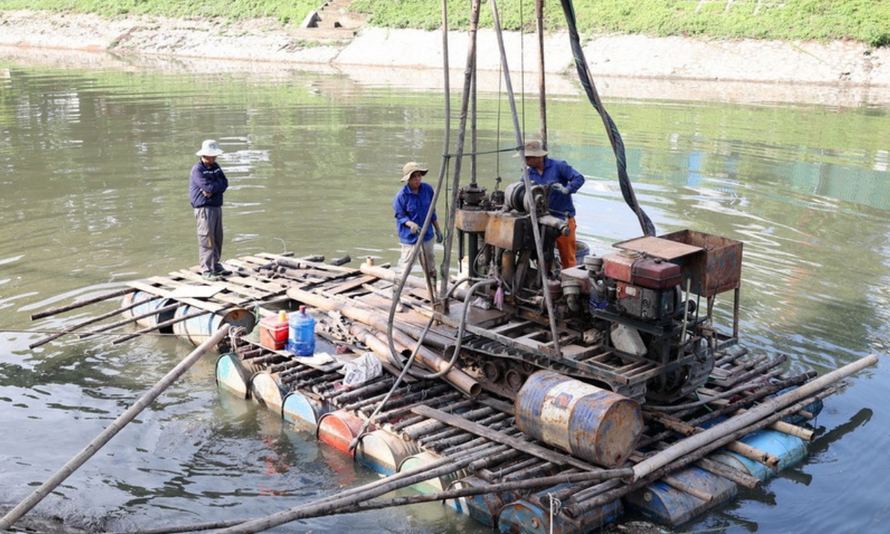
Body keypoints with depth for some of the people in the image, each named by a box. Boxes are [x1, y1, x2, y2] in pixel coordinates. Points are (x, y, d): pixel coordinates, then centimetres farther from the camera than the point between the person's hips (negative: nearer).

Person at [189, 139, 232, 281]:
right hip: (204, 208, -8)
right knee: (206, 240, -6)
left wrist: (213, 189, -14)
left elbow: (225, 183, 2)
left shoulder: (215, 167, 12)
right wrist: (218, 184, -4)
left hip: (217, 206, 8)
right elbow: (209, 187, -21)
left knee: (218, 238, 13)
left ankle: (215, 265, 25)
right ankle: (206, 270, -2)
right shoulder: (197, 170, -12)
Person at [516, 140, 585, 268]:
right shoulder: (529, 173, 6)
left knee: (567, 257, 2)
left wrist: (566, 189, -27)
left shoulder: (558, 166, -9)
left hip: (563, 219, -5)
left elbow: (579, 178, -13)